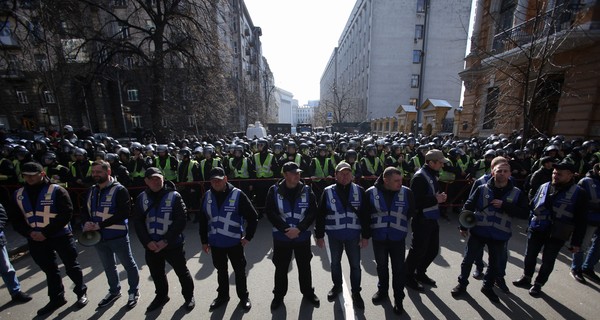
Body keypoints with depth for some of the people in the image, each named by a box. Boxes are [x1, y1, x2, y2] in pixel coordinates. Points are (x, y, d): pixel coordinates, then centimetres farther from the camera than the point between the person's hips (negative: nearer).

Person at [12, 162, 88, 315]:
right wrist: (29, 233, -9)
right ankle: (56, 298, 35)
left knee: (71, 267, 8)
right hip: (36, 240, 5)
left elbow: (66, 214, -16)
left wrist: (46, 233, -18)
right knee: (49, 270, 18)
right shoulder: (18, 194, 4)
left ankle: (81, 292, 27)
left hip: (61, 236, -4)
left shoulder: (56, 191, -11)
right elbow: (16, 219, 7)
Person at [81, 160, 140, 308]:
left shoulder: (119, 190, -16)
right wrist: (86, 223, -12)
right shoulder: (92, 191, 7)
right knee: (108, 266, 24)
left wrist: (100, 225, -24)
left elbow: (124, 213, -23)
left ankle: (134, 292, 30)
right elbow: (85, 210, 9)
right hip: (98, 236, 7)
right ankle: (114, 291, 45)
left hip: (117, 236, -7)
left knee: (128, 264, 10)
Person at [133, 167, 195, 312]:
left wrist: (166, 240, -19)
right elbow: (137, 221, 1)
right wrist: (147, 241, -10)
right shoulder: (141, 198, -1)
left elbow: (181, 220, -16)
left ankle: (189, 296, 35)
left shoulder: (174, 196, -14)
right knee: (156, 273, 23)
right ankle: (161, 296, 49)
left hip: (173, 244, -4)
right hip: (151, 245, 4)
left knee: (182, 271, 11)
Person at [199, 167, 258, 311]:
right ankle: (222, 295, 45)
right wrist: (204, 241, 9)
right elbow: (203, 220, 7)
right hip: (215, 243, 4)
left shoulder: (237, 194, -17)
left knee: (239, 271, 13)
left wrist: (248, 237, -11)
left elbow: (253, 217, -12)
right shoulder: (207, 196, -3)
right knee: (221, 270, 22)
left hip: (234, 242, -3)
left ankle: (243, 296, 36)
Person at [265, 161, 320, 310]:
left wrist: (299, 229, -17)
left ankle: (308, 292, 42)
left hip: (302, 236, 1)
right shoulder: (274, 190, -8)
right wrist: (285, 229, -18)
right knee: (281, 267, 15)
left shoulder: (307, 190, -6)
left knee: (304, 266, 18)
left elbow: (313, 212, -7)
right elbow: (270, 212, -11)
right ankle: (278, 295, 38)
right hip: (281, 236, -1)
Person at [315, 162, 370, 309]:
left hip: (353, 235, 0)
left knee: (355, 264, 13)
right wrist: (319, 235, -4)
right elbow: (321, 215, -5)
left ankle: (356, 292, 36)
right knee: (335, 262, 19)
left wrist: (366, 235, -2)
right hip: (334, 235, 0)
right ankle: (337, 286, 44)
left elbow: (365, 215, -2)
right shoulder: (328, 192, -10)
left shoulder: (359, 191, -7)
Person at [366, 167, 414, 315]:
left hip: (398, 238, 0)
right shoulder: (371, 192, -15)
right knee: (381, 266, 20)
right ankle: (382, 290, 45)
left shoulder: (406, 192, -12)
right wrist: (367, 232, -1)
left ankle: (398, 298, 35)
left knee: (398, 268, 12)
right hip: (379, 237, 0)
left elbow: (411, 212, 4)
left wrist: (399, 220, 1)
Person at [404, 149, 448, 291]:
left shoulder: (432, 175, 10)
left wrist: (440, 197, 4)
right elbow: (416, 201, -27)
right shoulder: (419, 177, -21)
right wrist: (435, 200, -20)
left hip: (432, 219, 10)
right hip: (421, 220, -9)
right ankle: (409, 276, 25)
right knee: (418, 250, 4)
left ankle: (420, 273, 40)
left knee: (433, 249, 20)